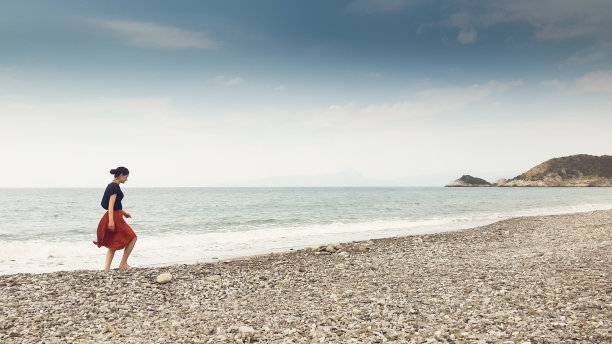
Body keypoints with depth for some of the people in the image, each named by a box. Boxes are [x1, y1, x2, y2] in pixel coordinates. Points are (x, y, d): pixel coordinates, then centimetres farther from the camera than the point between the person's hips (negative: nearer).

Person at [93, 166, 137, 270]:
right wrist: (111, 221, -29)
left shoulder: (111, 185, 15)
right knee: (132, 238, 4)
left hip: (113, 216, 10)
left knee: (113, 245, 13)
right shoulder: (115, 187, -15)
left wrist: (123, 212, 33)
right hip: (115, 217, -10)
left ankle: (107, 267, 7)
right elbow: (111, 204, -23)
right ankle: (123, 264, 8)